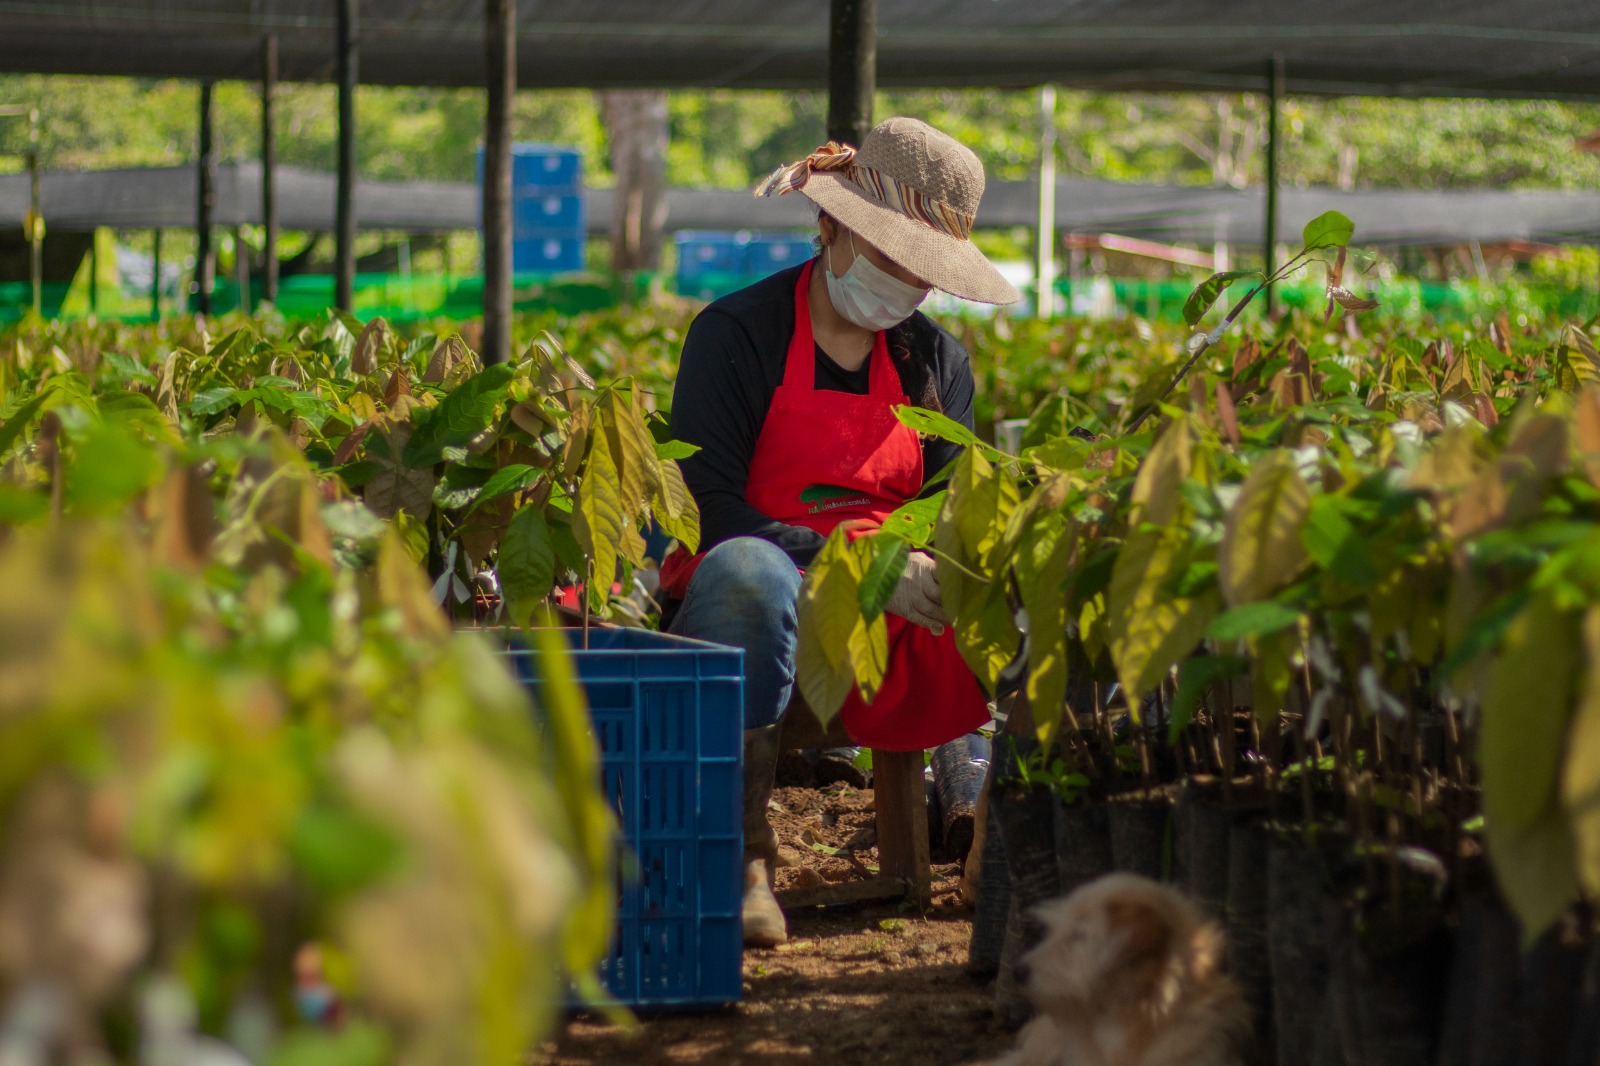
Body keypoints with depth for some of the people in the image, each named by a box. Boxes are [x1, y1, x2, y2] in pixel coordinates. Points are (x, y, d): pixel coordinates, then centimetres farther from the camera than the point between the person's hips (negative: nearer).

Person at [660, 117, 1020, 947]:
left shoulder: (935, 359, 15)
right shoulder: (738, 333, -1)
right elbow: (709, 511, -11)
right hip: (774, 598, -4)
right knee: (746, 571, -40)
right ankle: (736, 853, -36)